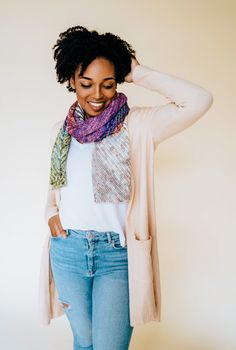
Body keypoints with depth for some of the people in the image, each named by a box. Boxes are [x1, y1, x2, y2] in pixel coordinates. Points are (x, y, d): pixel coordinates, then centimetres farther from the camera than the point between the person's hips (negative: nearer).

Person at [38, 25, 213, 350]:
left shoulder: (137, 125, -7)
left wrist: (139, 74, -12)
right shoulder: (60, 131, 7)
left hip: (118, 254, -3)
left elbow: (199, 100, -19)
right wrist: (51, 213, 0)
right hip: (67, 250, 4)